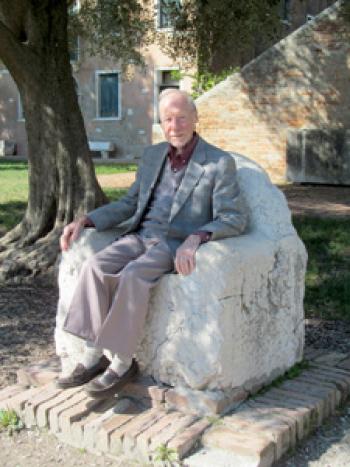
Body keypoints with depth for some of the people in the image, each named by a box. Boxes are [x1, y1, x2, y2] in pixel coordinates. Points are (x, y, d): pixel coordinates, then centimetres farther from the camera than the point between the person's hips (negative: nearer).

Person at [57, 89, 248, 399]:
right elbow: (130, 204, 19)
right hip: (140, 237, 5)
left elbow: (234, 219, -11)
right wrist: (86, 220, 5)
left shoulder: (220, 163, -5)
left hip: (176, 247, -5)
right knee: (95, 267, -23)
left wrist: (195, 238, -29)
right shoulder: (152, 156, 14)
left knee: (132, 277, -33)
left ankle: (122, 364, -19)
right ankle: (93, 358, -20)